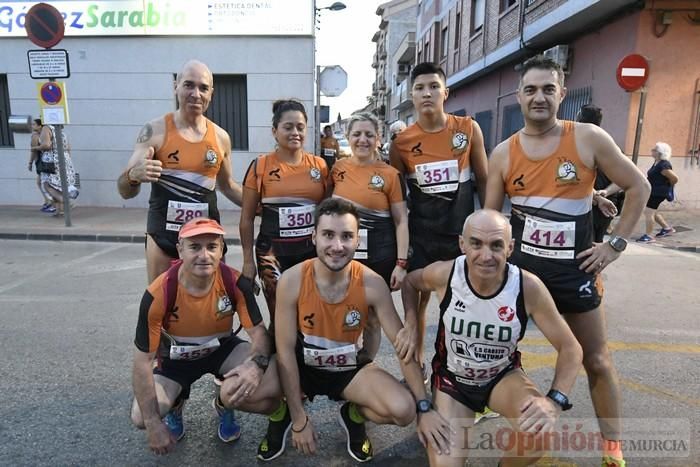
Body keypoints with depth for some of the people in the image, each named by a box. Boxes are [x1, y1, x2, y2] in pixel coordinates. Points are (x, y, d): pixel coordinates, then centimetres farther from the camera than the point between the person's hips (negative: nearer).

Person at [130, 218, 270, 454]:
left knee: (255, 380, -28)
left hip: (223, 348, 1)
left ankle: (224, 404, 9)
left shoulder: (234, 282, -26)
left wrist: (257, 362, -44)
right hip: (176, 358, 0)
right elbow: (143, 360, -22)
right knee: (140, 417, -20)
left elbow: (258, 330, -20)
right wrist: (153, 424, -23)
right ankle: (175, 403, 18)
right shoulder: (158, 294, -29)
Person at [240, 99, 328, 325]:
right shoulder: (260, 166, -4)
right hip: (274, 252, -2)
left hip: (313, 251, 2)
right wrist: (248, 259, -1)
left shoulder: (320, 165, 4)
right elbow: (247, 218, 1)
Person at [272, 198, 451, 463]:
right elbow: (286, 350, -18)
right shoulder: (291, 281, -23)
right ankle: (284, 410, 11)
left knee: (403, 410, -24)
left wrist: (424, 408, -17)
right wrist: (299, 420, -17)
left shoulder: (372, 284, -21)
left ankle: (353, 415, 12)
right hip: (303, 366, 0)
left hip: (349, 369, 1)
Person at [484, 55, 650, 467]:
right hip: (517, 266, 1)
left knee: (597, 362, 12)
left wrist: (616, 244, -5)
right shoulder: (503, 153, -2)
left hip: (573, 269, -1)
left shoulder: (589, 139, -7)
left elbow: (639, 187, 1)